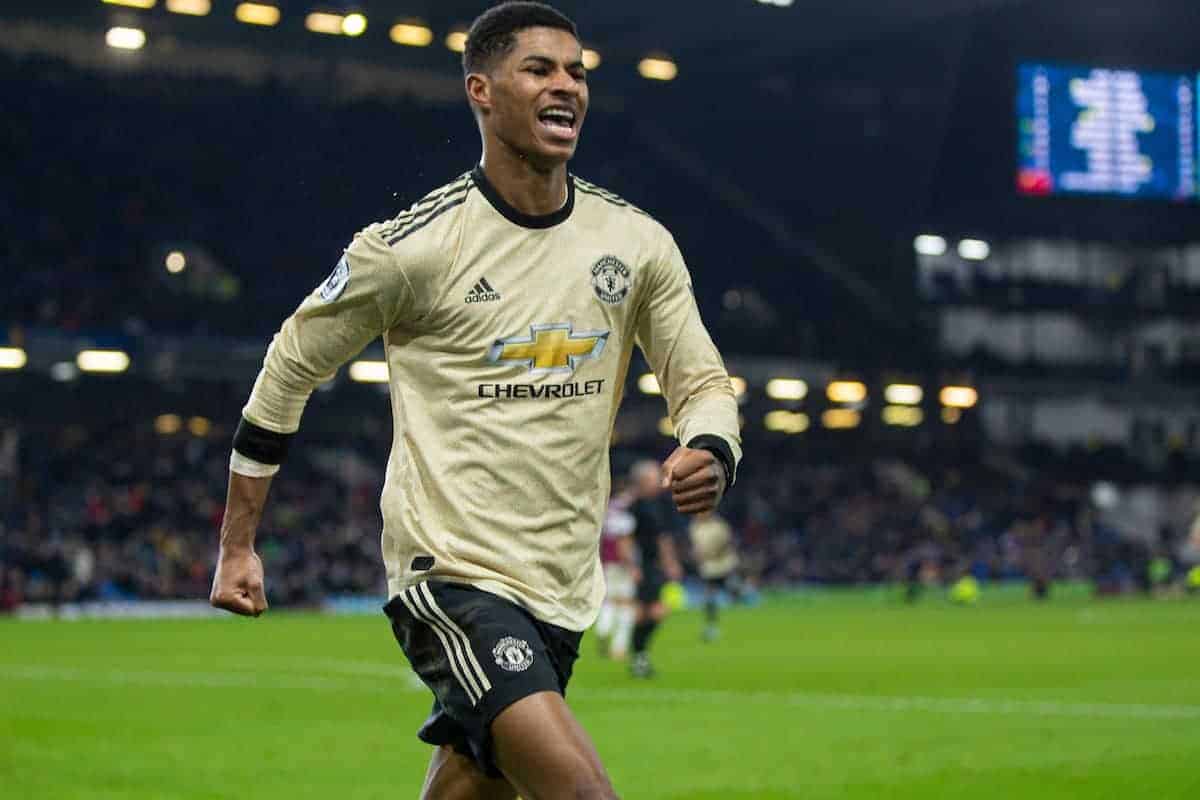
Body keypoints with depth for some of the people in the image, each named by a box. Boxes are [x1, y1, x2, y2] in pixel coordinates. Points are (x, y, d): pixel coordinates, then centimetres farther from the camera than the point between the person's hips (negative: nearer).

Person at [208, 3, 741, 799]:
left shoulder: (638, 243, 5)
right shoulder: (413, 246, -8)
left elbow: (703, 380, 12)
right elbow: (291, 367, 3)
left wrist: (711, 455, -13)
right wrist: (238, 546, 5)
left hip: (562, 585, 6)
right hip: (452, 574, -6)